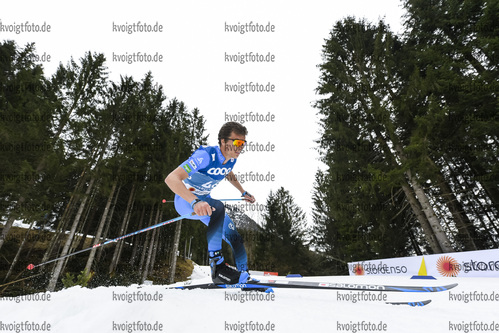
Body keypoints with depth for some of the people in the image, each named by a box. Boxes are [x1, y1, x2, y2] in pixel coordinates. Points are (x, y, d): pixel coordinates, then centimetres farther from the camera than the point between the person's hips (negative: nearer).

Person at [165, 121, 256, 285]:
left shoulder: (231, 159, -8)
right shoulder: (206, 155, -32)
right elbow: (171, 179, -41)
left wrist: (243, 192, 18)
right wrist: (195, 202, -54)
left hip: (204, 200, 7)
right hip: (186, 200, -7)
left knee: (235, 237, 5)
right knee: (218, 207, -39)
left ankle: (244, 277, 25)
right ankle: (217, 265, -28)